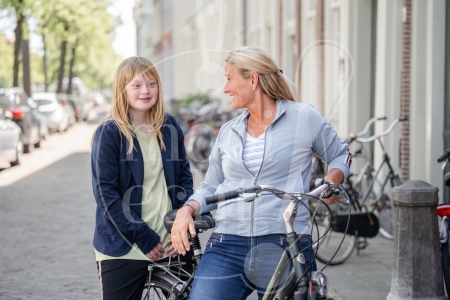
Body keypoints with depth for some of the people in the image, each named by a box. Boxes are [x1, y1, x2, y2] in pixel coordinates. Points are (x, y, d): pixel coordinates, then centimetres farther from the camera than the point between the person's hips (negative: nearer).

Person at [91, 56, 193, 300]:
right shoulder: (109, 133, -5)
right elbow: (106, 194, -9)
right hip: (123, 248, -4)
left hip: (170, 244, 4)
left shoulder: (170, 127, 9)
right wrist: (144, 238, -14)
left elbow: (185, 177, 11)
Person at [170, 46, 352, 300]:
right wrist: (187, 210, 1)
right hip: (227, 248, 3)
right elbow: (211, 187, 20)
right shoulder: (228, 132, 16)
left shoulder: (305, 117, 4)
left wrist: (332, 180, -7)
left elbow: (341, 155, 14)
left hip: (286, 249, -3)